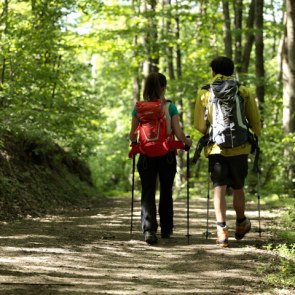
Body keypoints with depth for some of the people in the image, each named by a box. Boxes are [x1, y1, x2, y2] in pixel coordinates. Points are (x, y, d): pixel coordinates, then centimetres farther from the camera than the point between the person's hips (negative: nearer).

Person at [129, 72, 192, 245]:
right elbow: (179, 134, -9)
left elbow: (132, 136, 1)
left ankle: (149, 229, -18)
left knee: (148, 193, -1)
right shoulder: (170, 108, -5)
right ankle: (166, 229, 26)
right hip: (167, 155, 0)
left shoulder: (138, 108, 0)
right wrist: (188, 142, 11)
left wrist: (136, 142, 23)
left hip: (146, 155, 0)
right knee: (166, 193, 16)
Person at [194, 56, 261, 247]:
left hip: (216, 148, -1)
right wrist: (255, 138, 22)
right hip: (239, 147, 1)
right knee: (238, 188, 15)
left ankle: (222, 229, -15)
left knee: (219, 189, -2)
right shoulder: (243, 92, 3)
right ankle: (241, 224, 31)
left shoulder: (205, 93, 3)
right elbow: (255, 122, 4)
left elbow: (199, 125, 2)